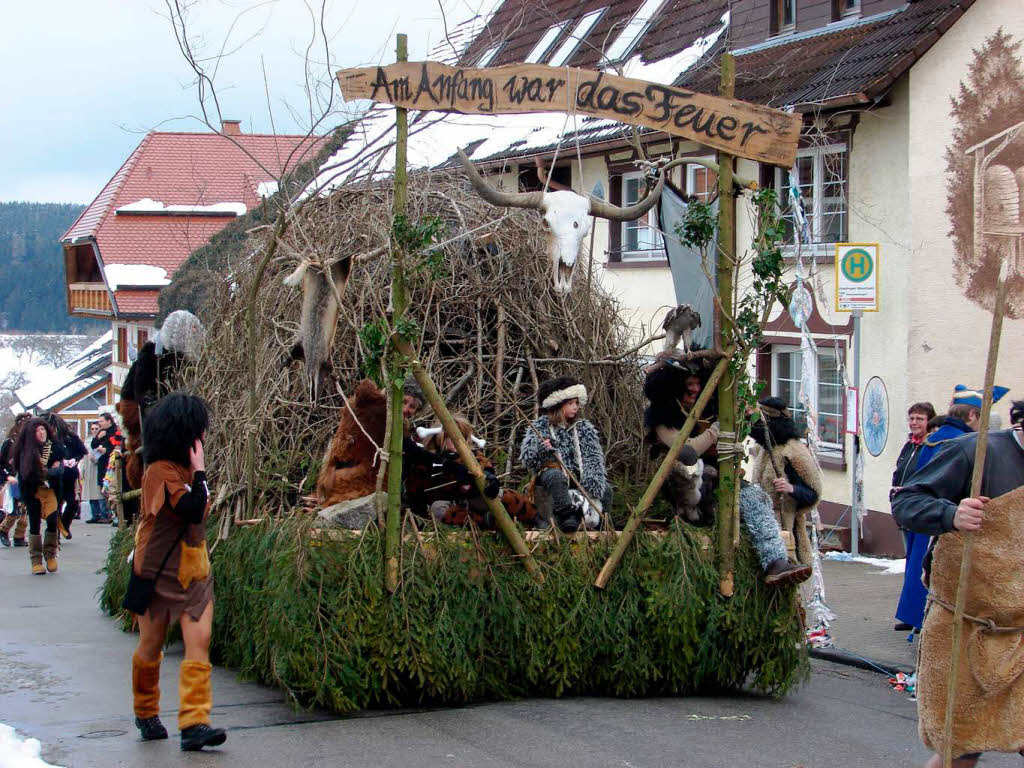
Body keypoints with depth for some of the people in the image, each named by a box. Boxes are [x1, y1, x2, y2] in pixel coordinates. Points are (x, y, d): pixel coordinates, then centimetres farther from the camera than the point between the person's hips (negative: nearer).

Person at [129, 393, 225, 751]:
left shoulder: (184, 469, 11)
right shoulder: (161, 471, -15)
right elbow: (191, 510, -26)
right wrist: (199, 472, -19)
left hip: (193, 573, 7)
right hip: (158, 574, -7)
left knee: (199, 642, -10)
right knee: (151, 648, 10)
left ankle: (194, 723, -17)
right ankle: (146, 715, 31)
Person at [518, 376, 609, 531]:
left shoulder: (585, 428, 13)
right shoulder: (539, 427, 6)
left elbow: (594, 458, -1)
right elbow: (526, 459, -4)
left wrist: (594, 483, -21)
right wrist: (541, 450, -28)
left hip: (579, 481, 3)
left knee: (605, 489, -23)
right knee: (554, 475, -37)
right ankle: (566, 514, -55)